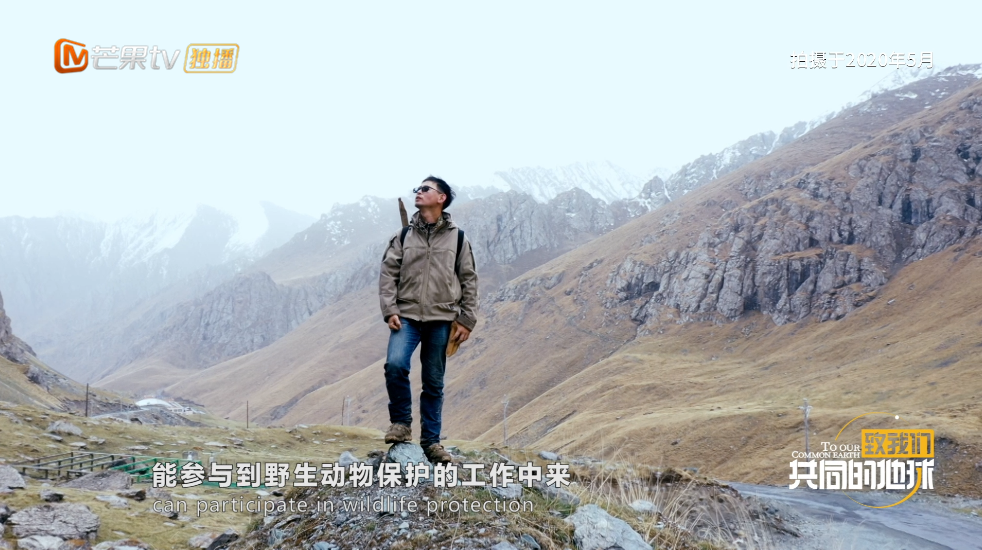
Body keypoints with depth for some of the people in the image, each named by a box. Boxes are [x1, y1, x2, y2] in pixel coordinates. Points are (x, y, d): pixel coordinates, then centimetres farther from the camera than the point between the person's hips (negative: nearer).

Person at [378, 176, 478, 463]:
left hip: (441, 319, 0)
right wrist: (389, 310, -6)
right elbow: (388, 273, 6)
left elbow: (469, 280, 7)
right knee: (395, 364, -22)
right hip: (407, 315, 0)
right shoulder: (404, 236, 9)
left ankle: (431, 441, 15)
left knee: (434, 382, 5)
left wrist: (467, 320, 2)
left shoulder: (457, 238, 6)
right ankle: (401, 423, -1)